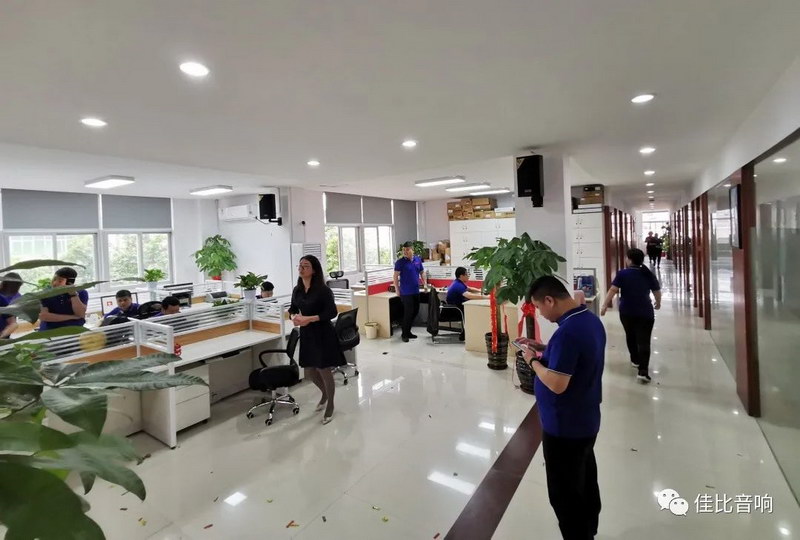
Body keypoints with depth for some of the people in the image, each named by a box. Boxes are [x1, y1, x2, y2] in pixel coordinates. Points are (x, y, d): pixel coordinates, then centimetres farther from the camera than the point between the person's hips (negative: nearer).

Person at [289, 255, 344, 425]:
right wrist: (295, 317, -8)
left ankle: (330, 405, 27)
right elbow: (292, 309, 15)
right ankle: (325, 394, 46)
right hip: (306, 335, 7)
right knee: (310, 372, 17)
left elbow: (332, 312, -18)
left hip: (322, 334, -6)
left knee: (324, 370, 3)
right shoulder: (297, 290, 5)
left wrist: (309, 319, -24)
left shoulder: (323, 290, -15)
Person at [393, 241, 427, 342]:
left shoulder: (418, 260, 7)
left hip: (416, 291, 6)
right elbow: (396, 276, -9)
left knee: (415, 311, 12)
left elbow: (422, 272, 18)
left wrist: (425, 283, 7)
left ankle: (408, 331, 27)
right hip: (406, 292, -6)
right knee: (408, 312, -5)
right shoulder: (400, 262, -8)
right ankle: (404, 334, 10)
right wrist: (397, 289, -13)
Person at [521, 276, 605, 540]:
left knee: (565, 494, 10)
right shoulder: (591, 320, 1)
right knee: (586, 483, 26)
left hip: (564, 427, -10)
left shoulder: (567, 332, -30)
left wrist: (533, 360, -15)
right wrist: (545, 349, 5)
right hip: (586, 421, 10)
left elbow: (557, 384, -30)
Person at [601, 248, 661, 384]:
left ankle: (635, 360, 39)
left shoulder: (622, 273, -6)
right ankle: (643, 372, -11)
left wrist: (605, 306, -13)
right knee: (644, 341, -3)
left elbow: (613, 290, -14)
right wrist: (658, 303, 31)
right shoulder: (649, 274, 3)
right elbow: (657, 292, 12)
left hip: (626, 312, 0)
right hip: (645, 312, 0)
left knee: (631, 336, 22)